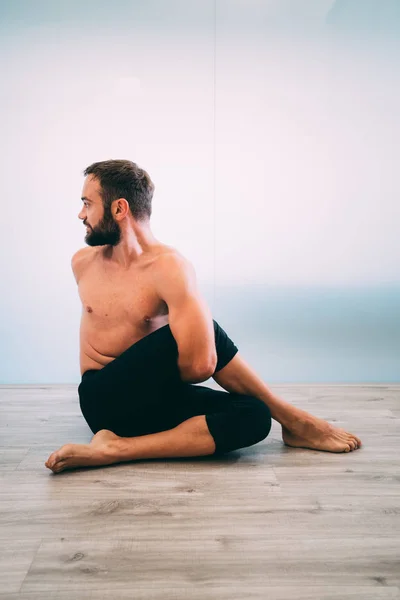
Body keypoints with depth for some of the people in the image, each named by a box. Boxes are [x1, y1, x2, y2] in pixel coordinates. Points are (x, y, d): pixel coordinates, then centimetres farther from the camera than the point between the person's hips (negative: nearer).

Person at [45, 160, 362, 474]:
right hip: (104, 400, 2)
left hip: (152, 401, -1)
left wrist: (158, 375, -8)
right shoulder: (83, 262, 4)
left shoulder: (170, 268, -15)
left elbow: (201, 365, -27)